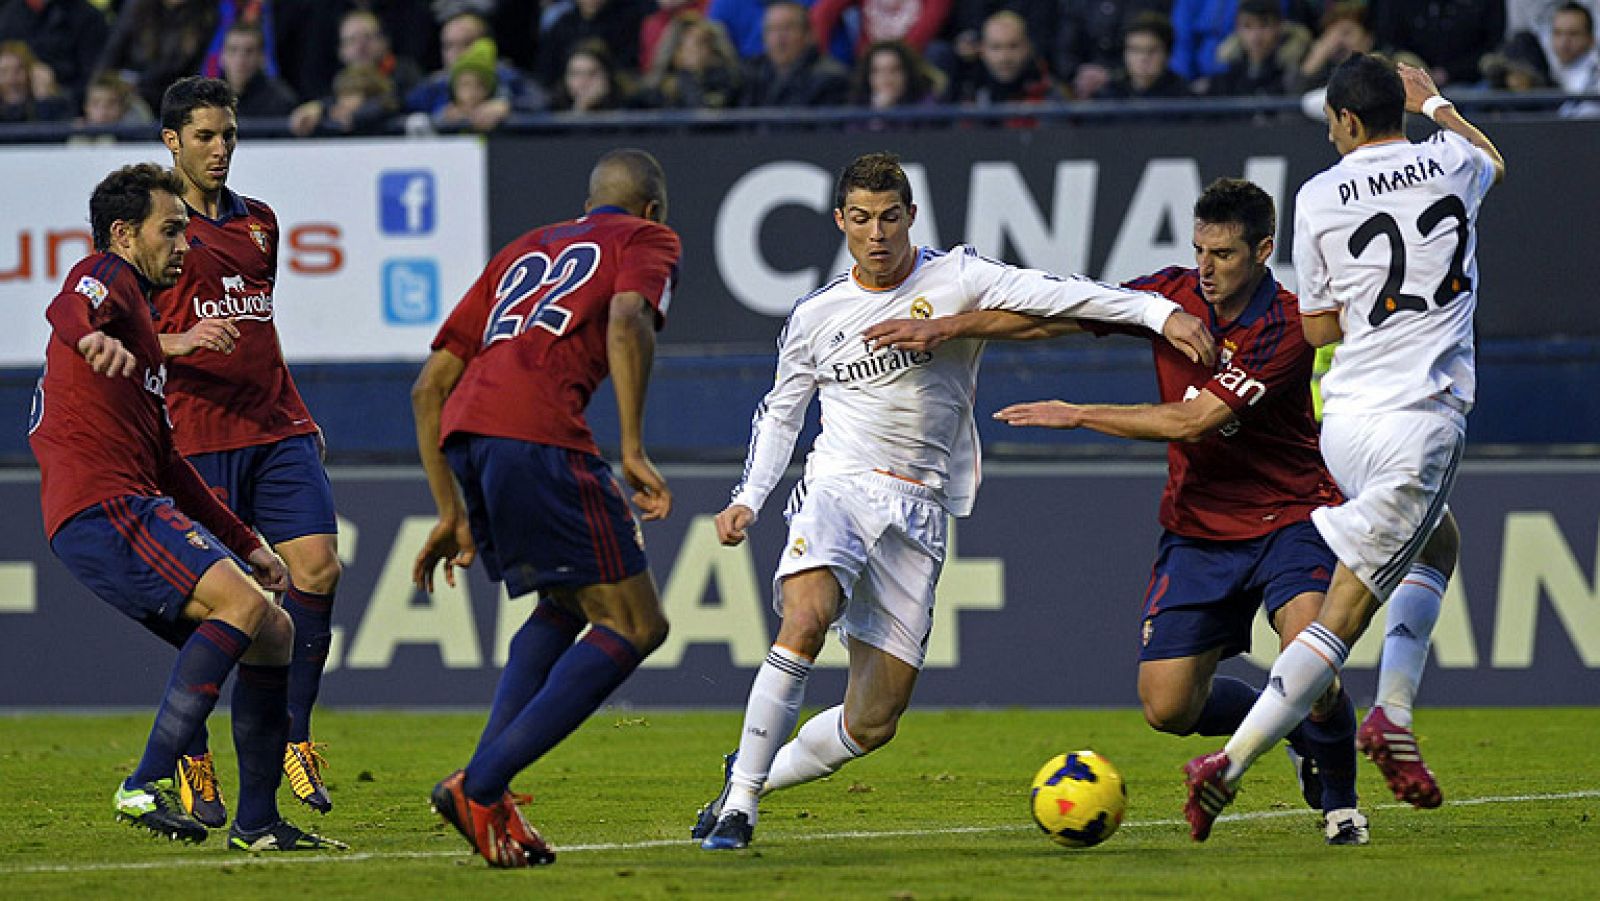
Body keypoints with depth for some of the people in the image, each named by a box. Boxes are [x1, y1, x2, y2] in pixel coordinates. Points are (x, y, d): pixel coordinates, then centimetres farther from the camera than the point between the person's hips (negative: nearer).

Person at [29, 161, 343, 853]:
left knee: (274, 634, 10)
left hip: (139, 507, 10)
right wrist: (92, 335, -51)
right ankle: (147, 785, -31)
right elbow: (68, 309, -26)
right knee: (241, 605, -27)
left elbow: (165, 460, 35)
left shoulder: (138, 310, 31)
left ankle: (257, 823, 10)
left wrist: (245, 544, 32)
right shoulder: (105, 276, 2)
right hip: (101, 507, -10)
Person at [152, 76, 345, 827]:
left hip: (277, 428, 5)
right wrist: (178, 342, -21)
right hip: (199, 436, -5)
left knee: (317, 568, -9)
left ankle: (293, 737, 4)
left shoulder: (258, 222, 18)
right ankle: (191, 762, 6)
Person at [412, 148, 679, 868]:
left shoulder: (524, 250, 35)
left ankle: (488, 786, 9)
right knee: (634, 626, 0)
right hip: (537, 431, -7)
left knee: (566, 607, 25)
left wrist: (452, 512, 32)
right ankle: (482, 785, -11)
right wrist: (633, 451, -11)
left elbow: (430, 385, 30)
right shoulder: (646, 240, 17)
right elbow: (627, 321, -8)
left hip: (461, 431, 7)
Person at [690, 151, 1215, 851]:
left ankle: (758, 775, 23)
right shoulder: (816, 316, 7)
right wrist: (748, 499, 7)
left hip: (918, 513, 1)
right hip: (837, 488, -1)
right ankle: (738, 802, -22)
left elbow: (1056, 295, -12)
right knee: (804, 623, -31)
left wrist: (1159, 312, -23)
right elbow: (779, 412, 21)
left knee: (873, 722, -2)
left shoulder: (955, 279, 0)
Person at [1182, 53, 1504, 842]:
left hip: (1345, 419, 3)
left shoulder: (1318, 197, 2)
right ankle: (1229, 765, -14)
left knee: (1437, 541, 28)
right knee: (1344, 614, -3)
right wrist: (1436, 105, 48)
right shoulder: (1450, 163, 4)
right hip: (1420, 421, -3)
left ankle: (1394, 715, 12)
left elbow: (1318, 327, 10)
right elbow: (1493, 161, 32)